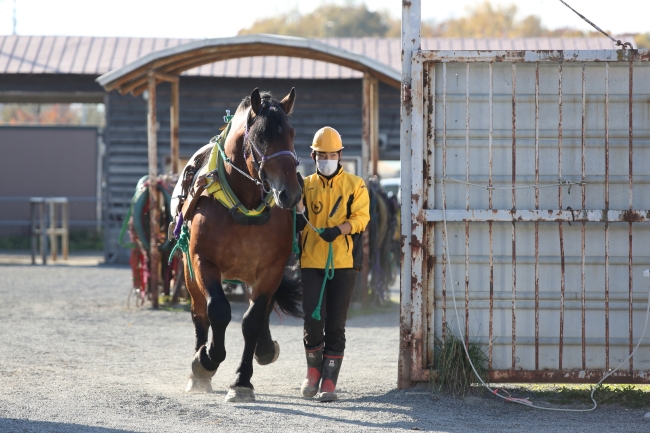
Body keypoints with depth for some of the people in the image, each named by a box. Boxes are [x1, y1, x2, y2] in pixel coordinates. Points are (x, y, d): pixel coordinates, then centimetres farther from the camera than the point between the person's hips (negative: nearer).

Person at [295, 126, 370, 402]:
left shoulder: (355, 186, 5)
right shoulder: (306, 186, 11)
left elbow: (361, 217, -6)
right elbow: (299, 224, 7)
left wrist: (338, 229, -23)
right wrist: (297, 204, -13)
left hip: (344, 263, -1)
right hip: (312, 262, 1)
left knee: (336, 324, -1)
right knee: (313, 320, -6)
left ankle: (329, 381, 4)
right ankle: (313, 371, 18)